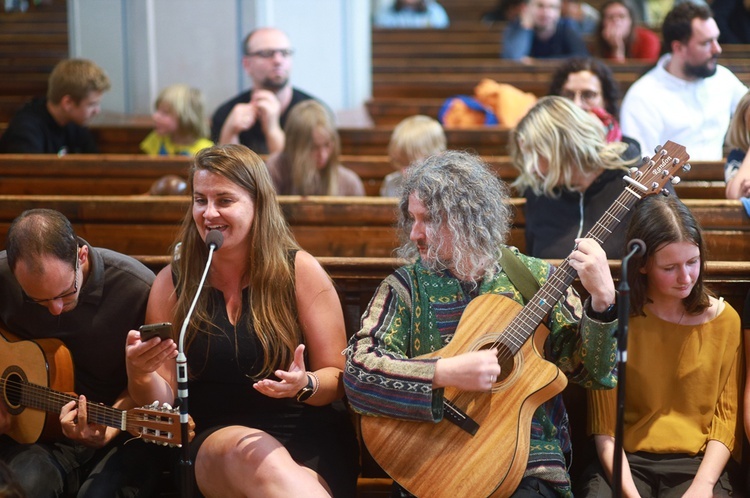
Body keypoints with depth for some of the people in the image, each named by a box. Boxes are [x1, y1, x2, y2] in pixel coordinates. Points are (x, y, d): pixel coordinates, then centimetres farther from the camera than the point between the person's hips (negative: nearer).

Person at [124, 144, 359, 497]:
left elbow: (337, 379, 4)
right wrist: (140, 375, -16)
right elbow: (163, 400, 7)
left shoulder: (299, 270, 1)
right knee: (253, 454, -35)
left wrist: (305, 385, -18)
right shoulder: (171, 283, 6)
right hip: (214, 442, 1)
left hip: (307, 440, -1)